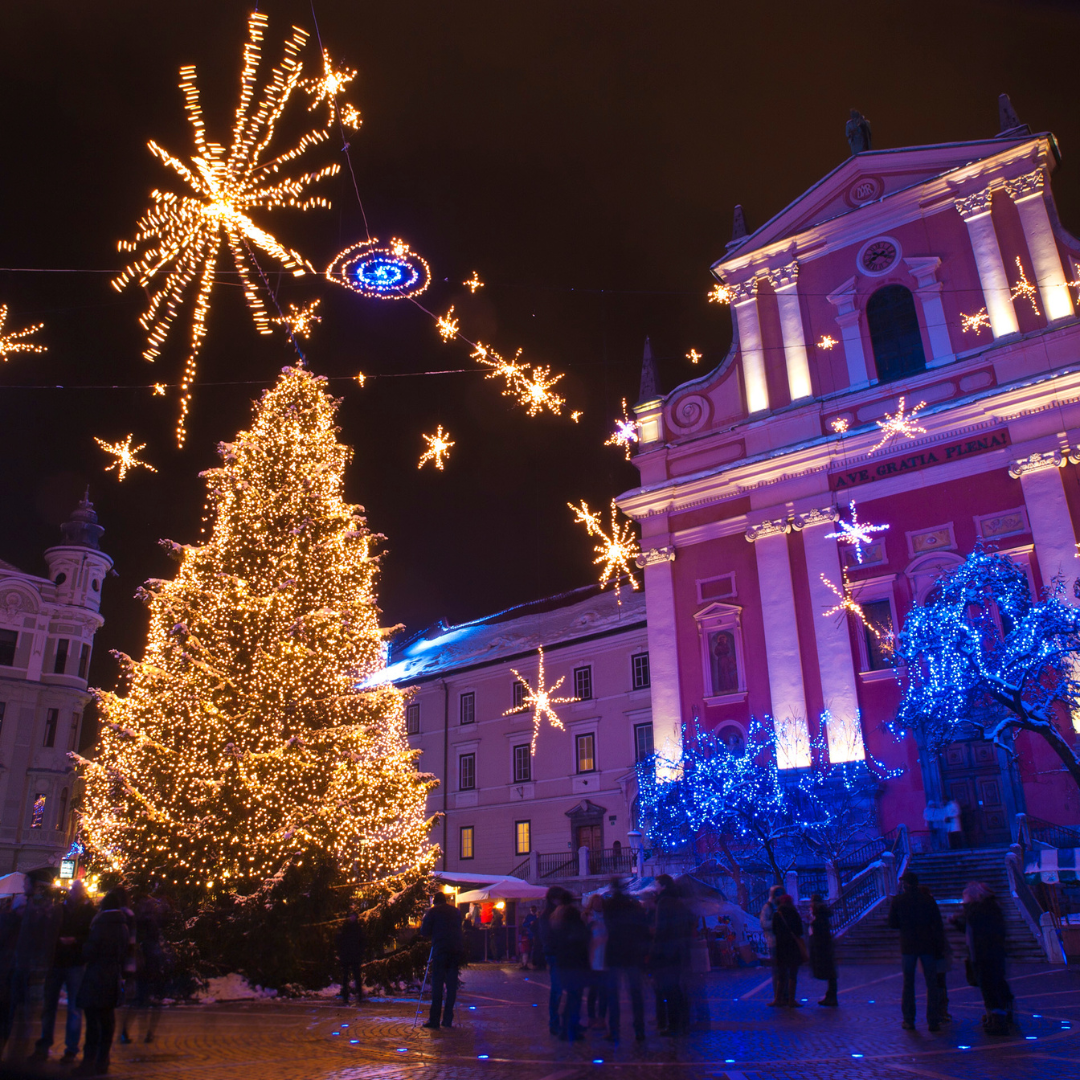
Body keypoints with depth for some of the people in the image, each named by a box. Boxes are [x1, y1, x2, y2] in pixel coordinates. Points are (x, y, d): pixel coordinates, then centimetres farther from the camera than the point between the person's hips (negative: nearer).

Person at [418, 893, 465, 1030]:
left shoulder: (432, 911, 5)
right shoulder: (455, 911, 18)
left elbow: (424, 931, 1)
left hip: (440, 950, -4)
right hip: (457, 950, 4)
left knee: (437, 985, 0)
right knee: (452, 985, 8)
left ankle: (434, 1020, -1)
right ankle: (448, 1019, 8)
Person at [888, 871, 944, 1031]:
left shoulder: (897, 900, -3)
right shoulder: (928, 899, -1)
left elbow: (892, 925, 0)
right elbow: (937, 925, -2)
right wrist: (938, 947, 3)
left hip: (907, 947, 0)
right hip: (928, 946, 0)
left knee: (908, 984, 9)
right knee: (932, 984, 7)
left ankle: (909, 1021, 10)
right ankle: (933, 1021, 6)